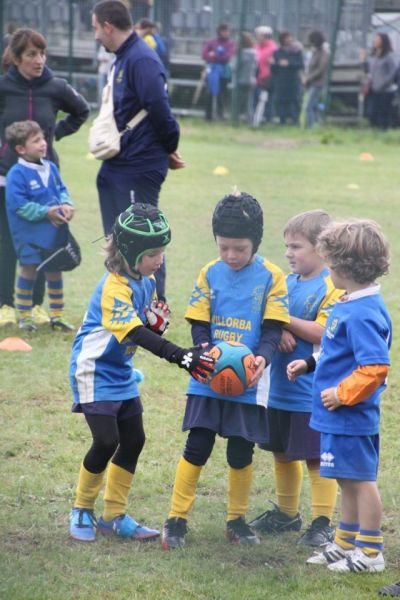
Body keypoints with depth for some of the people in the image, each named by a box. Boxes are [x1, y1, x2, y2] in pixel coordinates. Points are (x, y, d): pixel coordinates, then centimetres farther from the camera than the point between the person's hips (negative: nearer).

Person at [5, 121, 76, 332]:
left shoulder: (50, 168, 6)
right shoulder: (17, 174, -16)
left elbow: (61, 189, 14)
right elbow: (18, 204, -20)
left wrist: (67, 204, -7)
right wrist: (46, 212, -20)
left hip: (53, 232, 6)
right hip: (29, 233, -6)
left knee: (55, 271, 12)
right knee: (29, 270, 1)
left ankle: (57, 315, 22)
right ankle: (24, 316, 13)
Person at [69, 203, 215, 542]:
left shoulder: (147, 280, 3)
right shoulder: (115, 287, -25)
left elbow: (147, 328, 13)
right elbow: (136, 333, -35)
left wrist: (157, 321, -12)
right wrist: (180, 356, -43)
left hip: (121, 372, 9)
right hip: (94, 371, -9)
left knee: (134, 441, 7)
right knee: (106, 441, -13)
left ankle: (114, 516, 18)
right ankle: (82, 512, 6)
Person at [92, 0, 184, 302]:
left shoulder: (141, 59, -17)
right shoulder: (123, 58, 14)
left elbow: (158, 108, -24)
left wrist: (170, 148, -9)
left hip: (138, 167, -10)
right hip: (117, 168, 10)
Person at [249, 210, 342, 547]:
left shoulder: (332, 288, -13)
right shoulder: (286, 282, 8)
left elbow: (323, 332, -21)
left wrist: (285, 320, -16)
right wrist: (279, 330, -13)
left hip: (313, 392, -8)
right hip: (280, 389, 8)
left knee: (317, 458, 0)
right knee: (282, 453, 19)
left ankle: (322, 523, 8)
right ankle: (287, 513, 34)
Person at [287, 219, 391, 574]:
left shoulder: (362, 314, -23)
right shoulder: (351, 305, 9)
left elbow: (376, 367, -29)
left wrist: (342, 394, -22)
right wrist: (310, 365, 17)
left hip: (350, 416, -10)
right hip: (344, 416, 10)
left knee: (359, 478, 0)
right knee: (350, 479, 19)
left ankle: (369, 553, 9)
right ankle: (345, 544, 31)